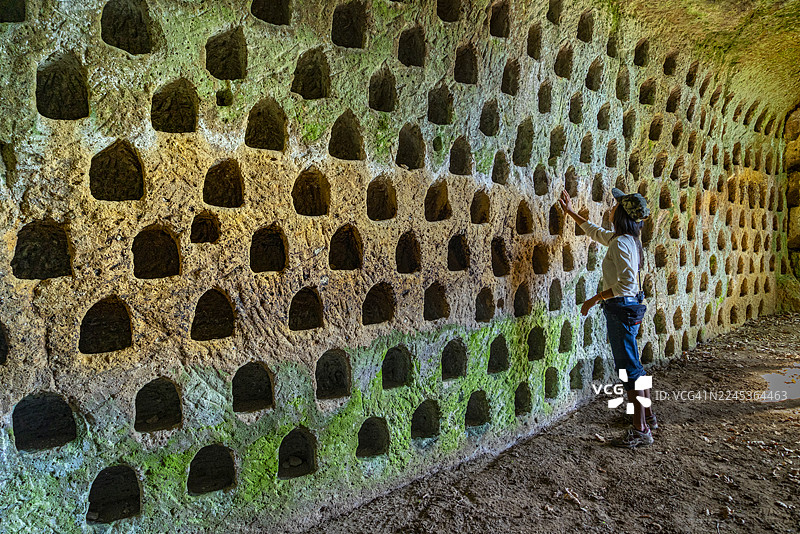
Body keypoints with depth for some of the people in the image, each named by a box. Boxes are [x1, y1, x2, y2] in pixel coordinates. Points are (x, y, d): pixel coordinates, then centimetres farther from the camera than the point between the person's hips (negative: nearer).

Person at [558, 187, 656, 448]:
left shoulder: (620, 243, -18)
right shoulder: (624, 239, 11)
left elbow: (626, 282, -26)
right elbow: (595, 231, 30)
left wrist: (595, 299, -20)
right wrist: (571, 212, 36)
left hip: (621, 308, -10)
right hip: (630, 307, 10)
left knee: (629, 368, -4)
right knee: (632, 365, 20)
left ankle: (640, 430, 4)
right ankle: (648, 417, 32)